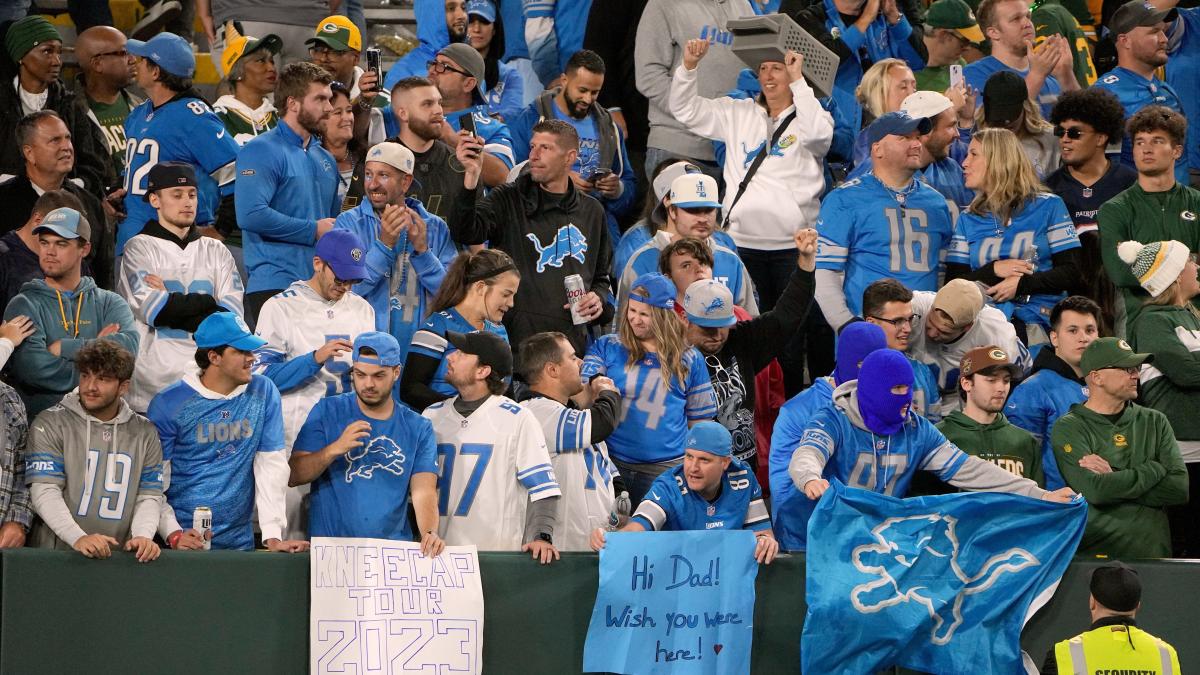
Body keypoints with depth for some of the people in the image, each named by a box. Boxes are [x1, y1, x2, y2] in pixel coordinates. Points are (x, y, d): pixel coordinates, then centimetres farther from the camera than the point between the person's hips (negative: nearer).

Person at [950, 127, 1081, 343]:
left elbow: (1071, 273, 2)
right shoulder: (968, 220, 20)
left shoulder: (1048, 206, 10)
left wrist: (1021, 284, -10)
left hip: (1036, 323, -3)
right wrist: (994, 270, -7)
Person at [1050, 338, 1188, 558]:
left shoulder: (1154, 422, 16)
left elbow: (1180, 489, 4)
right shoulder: (1069, 428, 4)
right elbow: (1094, 490, -12)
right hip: (1091, 554, -4)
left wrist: (1114, 479, -5)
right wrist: (1154, 470, 0)